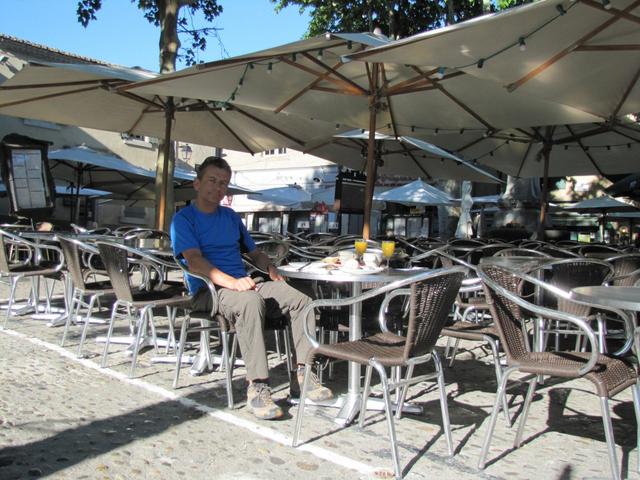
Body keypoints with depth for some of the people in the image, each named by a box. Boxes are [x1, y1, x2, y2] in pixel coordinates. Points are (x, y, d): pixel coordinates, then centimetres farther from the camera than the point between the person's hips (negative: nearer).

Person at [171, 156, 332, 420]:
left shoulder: (231, 217, 23)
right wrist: (232, 282, -29)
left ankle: (303, 373, -13)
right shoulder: (184, 219, 2)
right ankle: (257, 387, -35)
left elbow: (253, 252, 28)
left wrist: (270, 267, 3)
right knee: (252, 301, -39)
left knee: (301, 299, -16)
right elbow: (194, 261, -14)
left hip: (242, 284, 6)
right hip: (209, 290, -6)